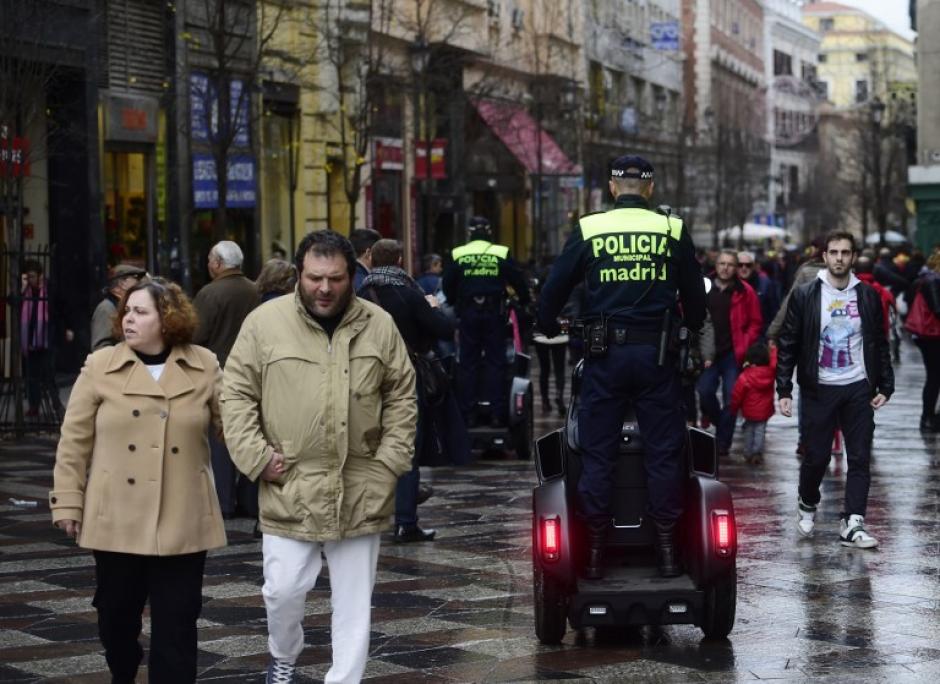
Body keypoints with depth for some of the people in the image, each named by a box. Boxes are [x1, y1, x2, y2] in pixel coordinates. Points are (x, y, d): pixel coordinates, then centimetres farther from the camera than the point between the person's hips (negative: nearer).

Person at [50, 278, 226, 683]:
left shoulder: (204, 367, 1)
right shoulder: (100, 367, 0)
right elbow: (75, 440, 1)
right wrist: (68, 501, -2)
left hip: (181, 522, -1)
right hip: (117, 519, 1)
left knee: (176, 623, 1)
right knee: (116, 614, 13)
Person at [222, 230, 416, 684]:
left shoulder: (379, 326, 3)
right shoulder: (265, 322, -2)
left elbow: (401, 397, 9)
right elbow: (237, 396, 1)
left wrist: (390, 462, 0)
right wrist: (257, 458, -7)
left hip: (360, 492, 1)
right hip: (289, 489, -1)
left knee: (354, 602, 6)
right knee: (284, 590, 4)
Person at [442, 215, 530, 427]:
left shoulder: (458, 256, 3)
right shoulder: (501, 255, 0)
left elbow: (447, 286, 7)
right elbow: (519, 282, 3)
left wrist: (455, 304, 26)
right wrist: (524, 302, 21)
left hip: (467, 314, 1)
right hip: (494, 313, -1)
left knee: (468, 363, 5)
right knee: (495, 362, 2)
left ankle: (469, 414, 3)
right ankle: (497, 413, -2)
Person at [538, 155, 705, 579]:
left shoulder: (588, 230, 2)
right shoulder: (673, 231, 3)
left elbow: (553, 290, 5)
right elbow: (695, 296, 12)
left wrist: (548, 329, 23)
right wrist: (691, 331, 31)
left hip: (604, 353, 0)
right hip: (656, 352, 0)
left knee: (597, 453, 5)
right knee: (663, 450, 7)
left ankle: (595, 552, 6)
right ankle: (667, 550, 8)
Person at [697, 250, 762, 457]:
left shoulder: (745, 292, 0)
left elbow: (755, 323, 3)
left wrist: (744, 346, -7)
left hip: (734, 354, -1)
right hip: (709, 353, 1)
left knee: (730, 398, -1)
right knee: (705, 392, -7)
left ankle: (722, 443, 8)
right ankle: (720, 423, 21)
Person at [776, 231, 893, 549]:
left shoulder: (868, 296, 5)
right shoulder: (804, 296, -2)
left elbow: (880, 344, 10)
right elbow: (787, 346, -1)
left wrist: (885, 387, 3)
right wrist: (784, 390, -7)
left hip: (859, 389, 2)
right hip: (819, 389, -2)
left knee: (860, 459, -3)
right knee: (816, 456, 3)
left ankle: (852, 524, -2)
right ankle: (807, 505, 30)